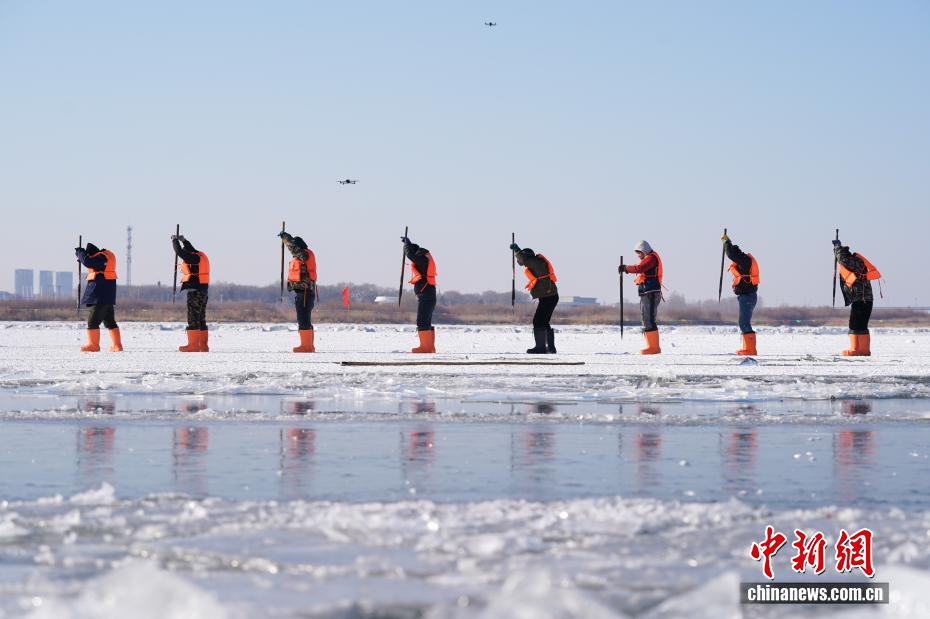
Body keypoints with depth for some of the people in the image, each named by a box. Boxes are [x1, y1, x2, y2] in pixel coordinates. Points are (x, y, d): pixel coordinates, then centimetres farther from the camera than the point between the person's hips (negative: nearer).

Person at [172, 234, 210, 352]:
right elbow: (191, 249, 36)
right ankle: (203, 346, 13)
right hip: (203, 290, 10)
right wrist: (183, 240, 41)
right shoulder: (201, 256, 15)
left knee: (193, 318, -10)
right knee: (200, 319, 12)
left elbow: (179, 251, -13)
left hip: (195, 290, -10)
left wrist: (175, 240, 2)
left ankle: (193, 345, -13)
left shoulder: (193, 258, -12)